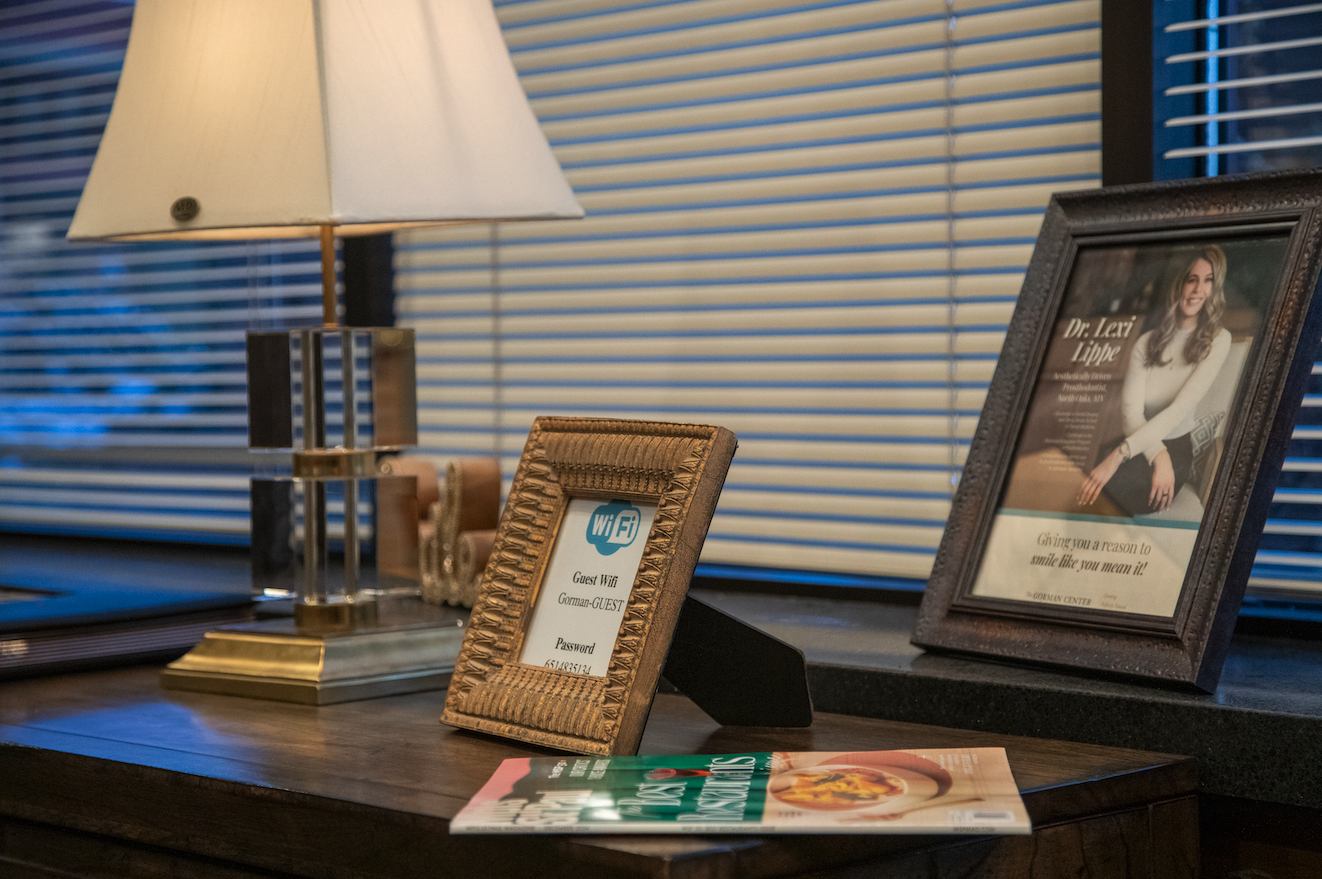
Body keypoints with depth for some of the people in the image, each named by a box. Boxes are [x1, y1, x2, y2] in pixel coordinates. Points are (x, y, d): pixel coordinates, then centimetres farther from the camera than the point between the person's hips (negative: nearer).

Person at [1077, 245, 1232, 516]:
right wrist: (1159, 456, -29)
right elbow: (1131, 408, -8)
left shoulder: (1217, 341, -4)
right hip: (1139, 443, 3)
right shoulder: (1146, 342, 5)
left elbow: (1181, 408, -15)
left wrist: (1120, 454, -26)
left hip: (1177, 446, -3)